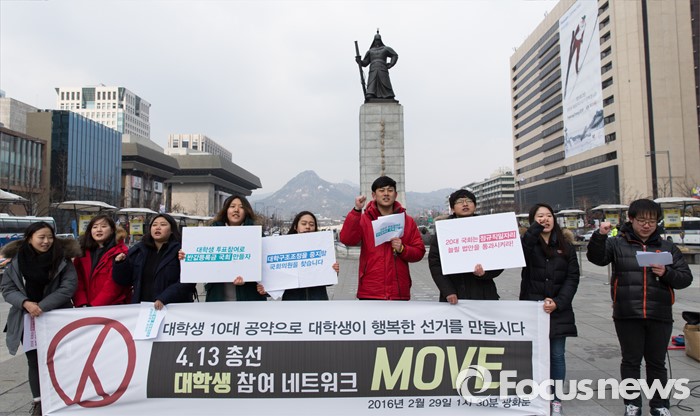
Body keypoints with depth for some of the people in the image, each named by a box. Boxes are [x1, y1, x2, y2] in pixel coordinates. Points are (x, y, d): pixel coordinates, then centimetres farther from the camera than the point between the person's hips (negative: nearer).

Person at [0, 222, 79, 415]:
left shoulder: (62, 259, -8)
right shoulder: (16, 260, -2)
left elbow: (68, 287, -12)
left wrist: (42, 306, -19)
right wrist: (25, 303, -18)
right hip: (27, 319, 2)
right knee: (34, 361, 10)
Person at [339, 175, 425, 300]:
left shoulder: (408, 221, 10)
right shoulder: (363, 219, 3)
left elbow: (419, 251, 8)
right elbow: (347, 239, -14)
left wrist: (402, 249, -12)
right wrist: (356, 210, -21)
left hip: (399, 292, 3)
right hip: (370, 293, -2)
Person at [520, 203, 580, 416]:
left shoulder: (565, 246, 6)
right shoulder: (528, 243, 1)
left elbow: (572, 278, 1)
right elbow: (520, 252, -24)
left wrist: (558, 302, -11)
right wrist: (536, 227, -27)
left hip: (558, 310, 2)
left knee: (557, 355, 7)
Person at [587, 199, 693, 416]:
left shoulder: (668, 247, 9)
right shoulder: (617, 244, 2)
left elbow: (686, 278, 8)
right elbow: (596, 258, -13)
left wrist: (666, 273, -12)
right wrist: (600, 235, -29)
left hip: (659, 316, 2)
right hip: (627, 316, -2)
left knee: (657, 363, 14)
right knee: (631, 361, 10)